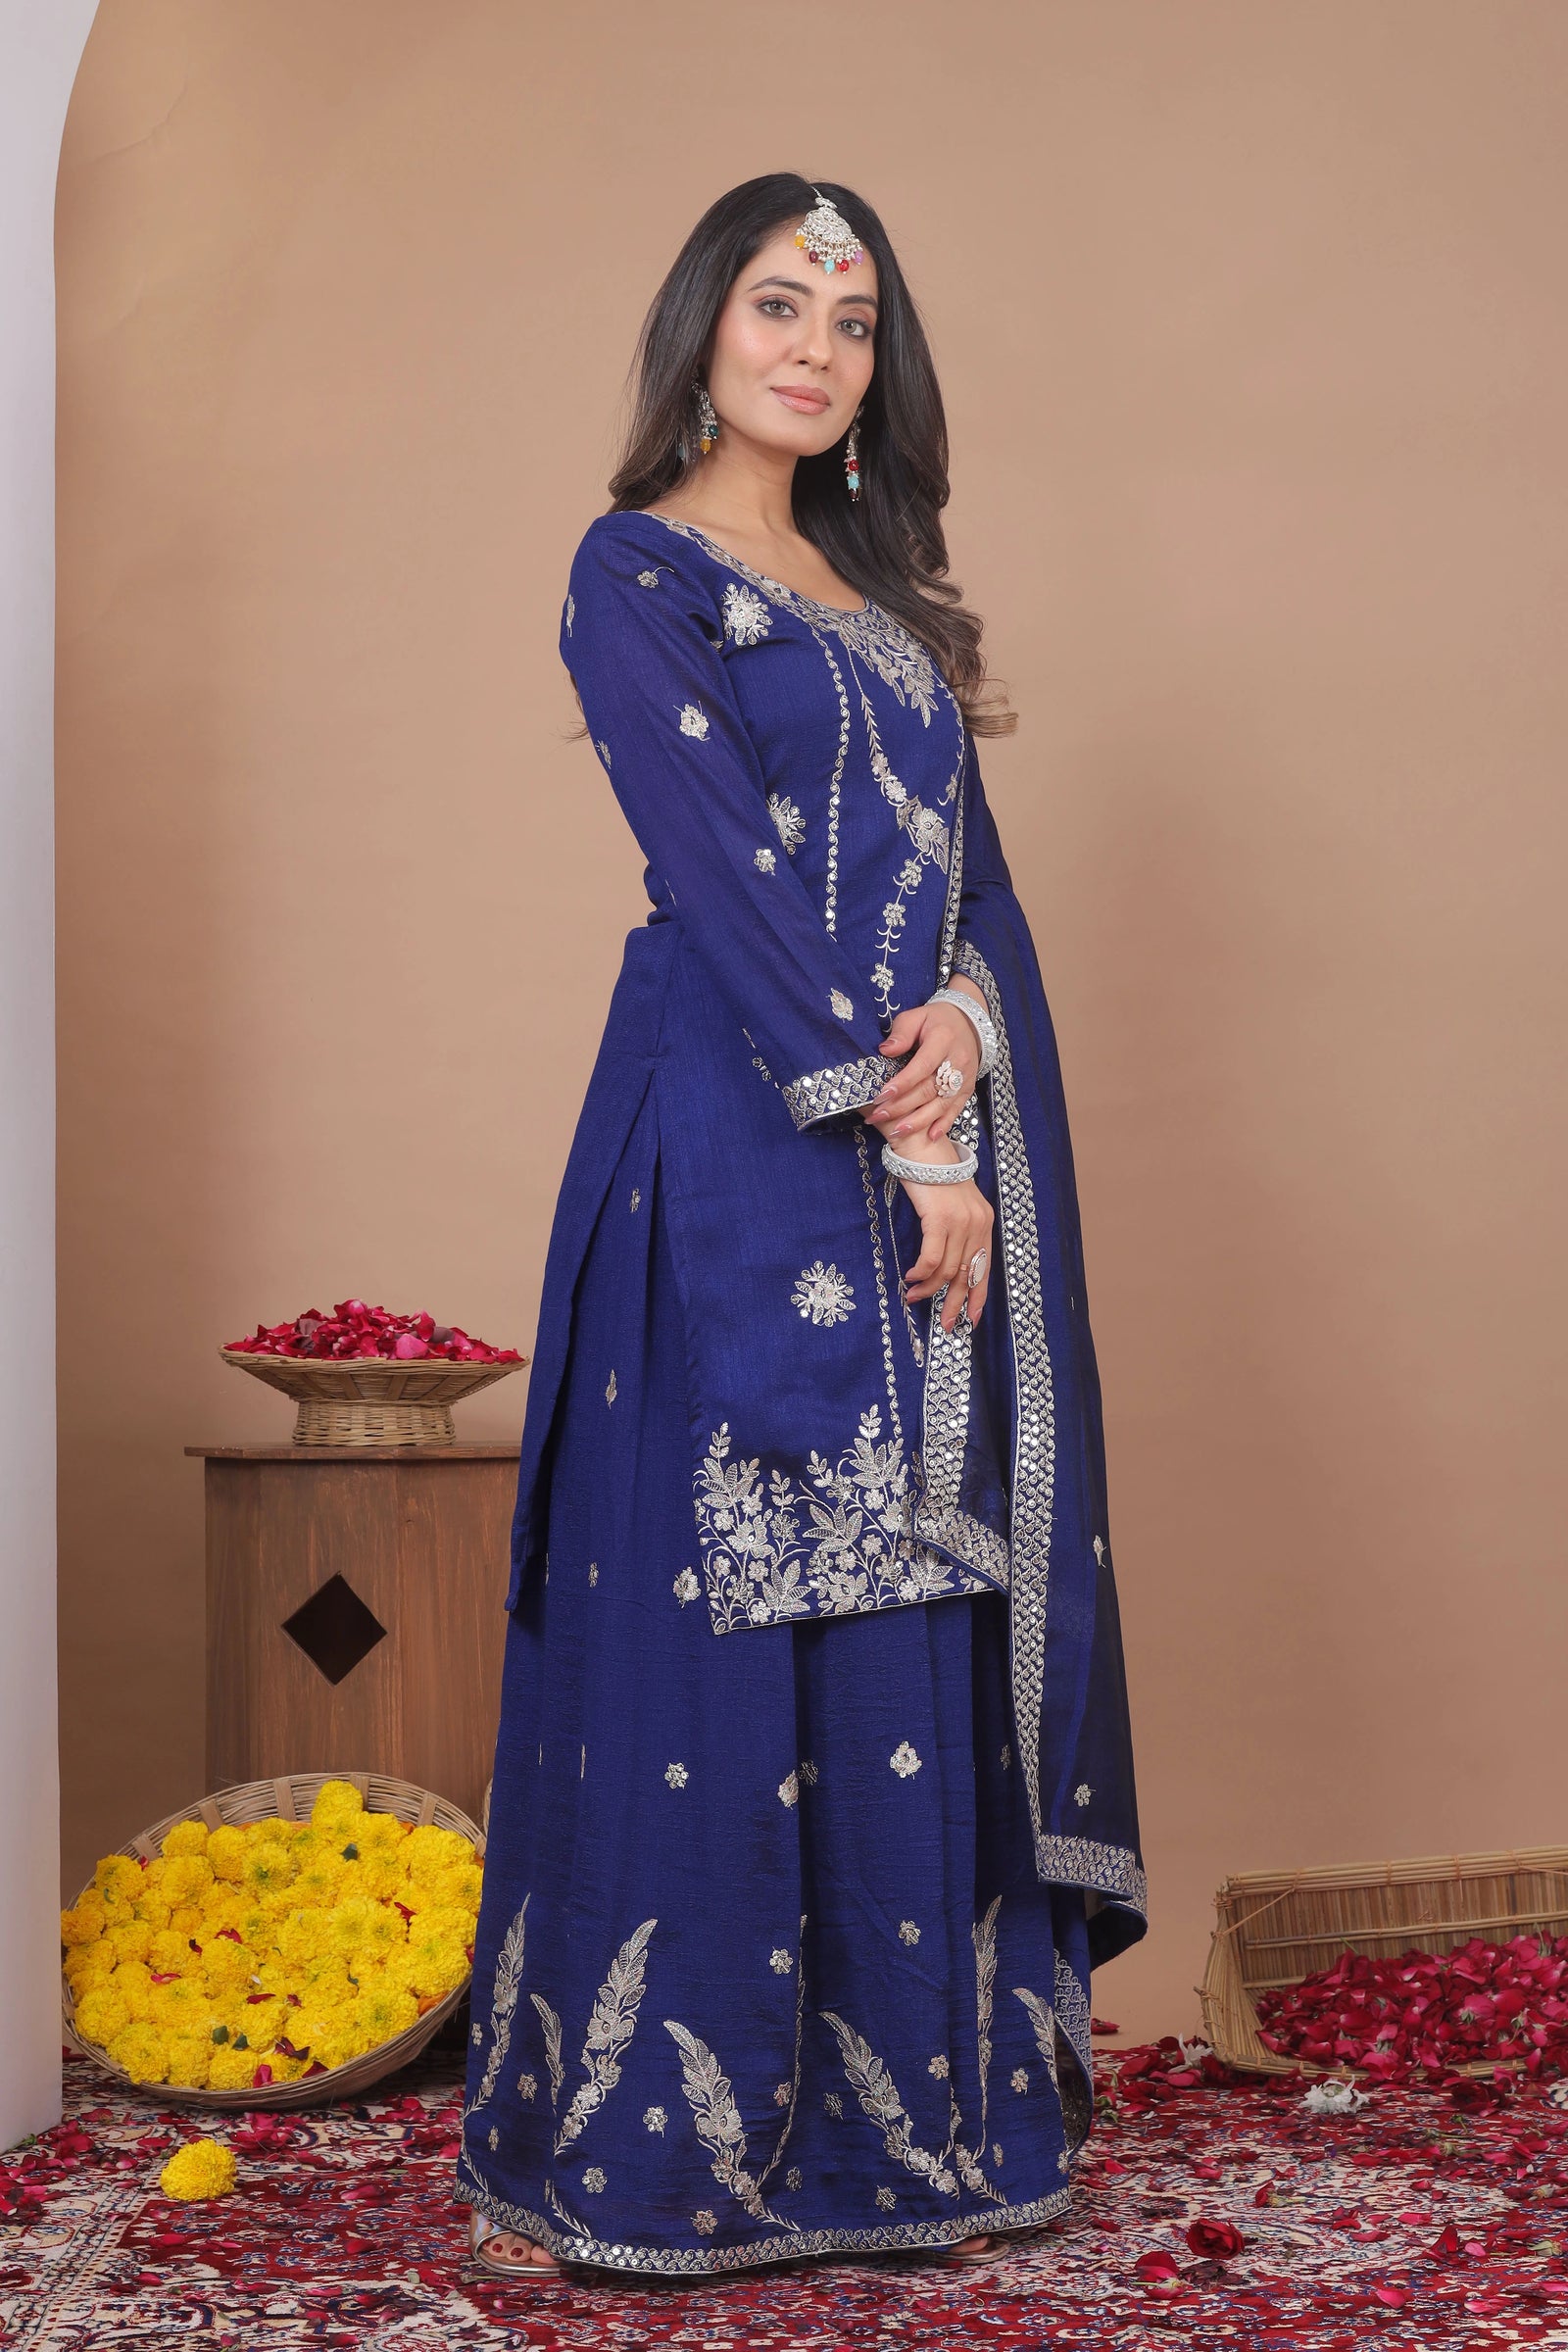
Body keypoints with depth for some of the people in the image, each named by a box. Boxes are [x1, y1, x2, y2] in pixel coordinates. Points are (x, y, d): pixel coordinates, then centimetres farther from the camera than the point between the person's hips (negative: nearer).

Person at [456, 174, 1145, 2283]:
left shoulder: (880, 587, 20)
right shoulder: (638, 571, -1)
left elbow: (973, 866, 12)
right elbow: (727, 880, -11)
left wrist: (968, 1025, -10)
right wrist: (892, 1135, -16)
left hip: (948, 1139, 7)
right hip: (751, 1150, -7)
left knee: (930, 1623, 7)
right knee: (731, 1613, -6)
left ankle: (917, 2102, 16)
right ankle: (648, 2131, 5)